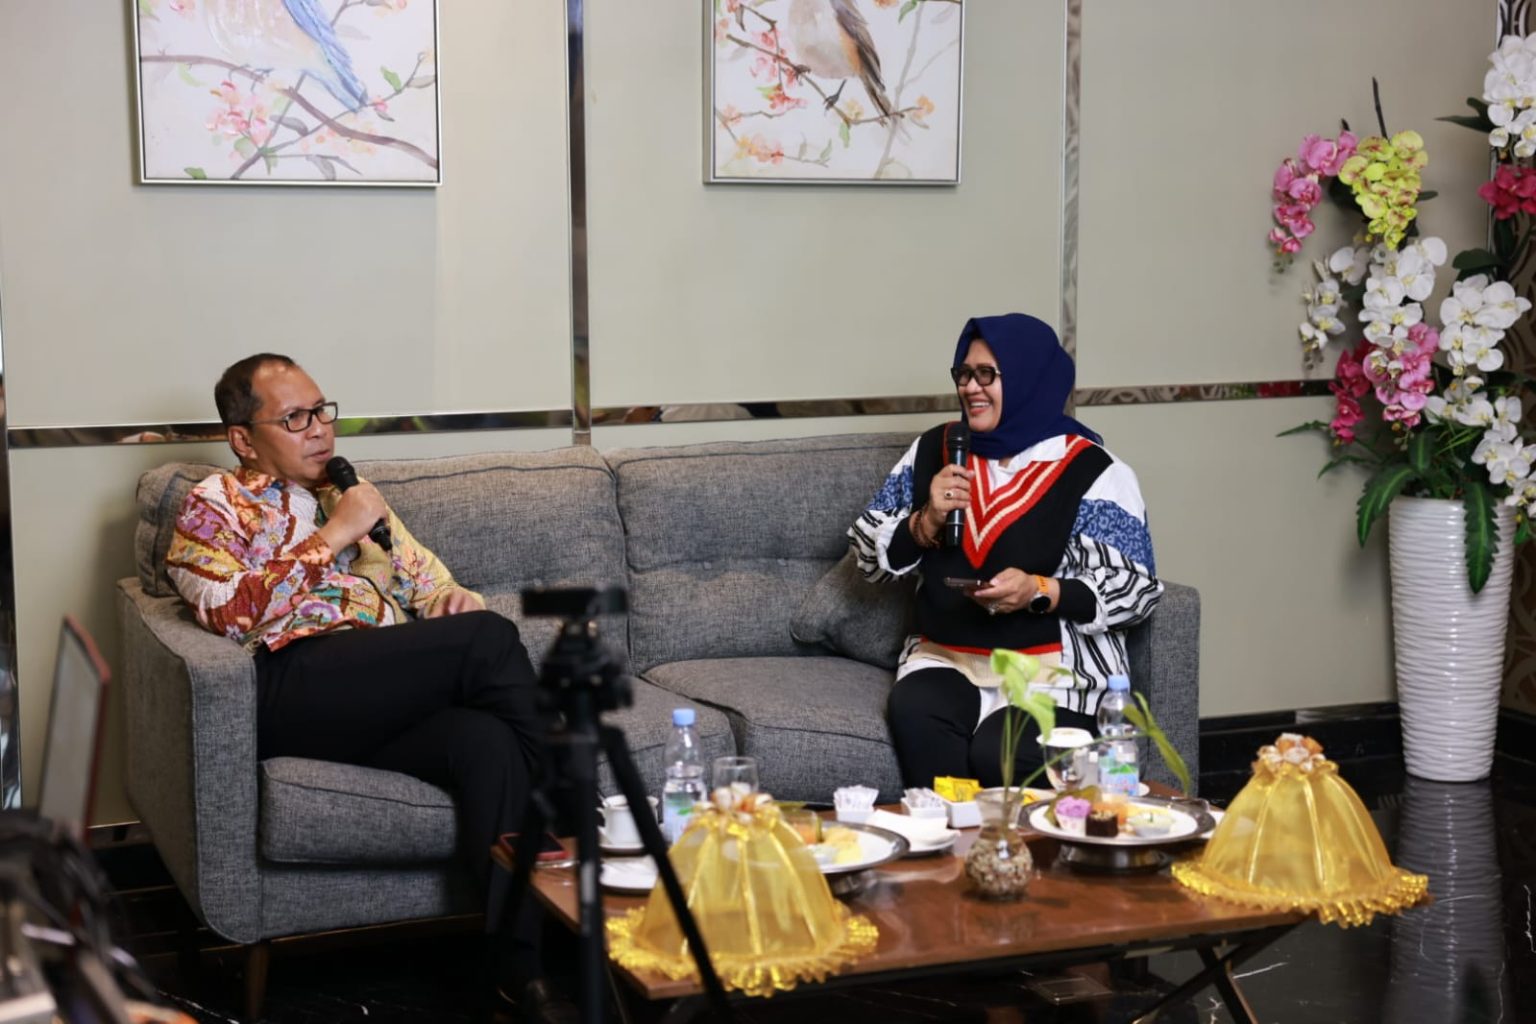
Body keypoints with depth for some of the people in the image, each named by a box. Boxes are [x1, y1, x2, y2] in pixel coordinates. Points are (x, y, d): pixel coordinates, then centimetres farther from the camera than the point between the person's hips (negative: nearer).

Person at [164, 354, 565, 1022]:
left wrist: (454, 598, 4)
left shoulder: (353, 497, 31)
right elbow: (231, 612, -5)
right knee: (489, 638, -26)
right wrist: (332, 536, -5)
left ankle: (521, 967, -35)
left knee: (487, 740, -30)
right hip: (294, 690, -5)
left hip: (391, 704, 5)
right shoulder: (215, 505, 13)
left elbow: (425, 580, 28)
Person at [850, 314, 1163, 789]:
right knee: (913, 715, -29)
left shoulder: (1093, 471, -4)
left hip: (1052, 666, -4)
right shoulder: (934, 450, 10)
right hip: (944, 658, 4)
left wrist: (1040, 592, -19)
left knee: (997, 754, -32)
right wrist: (926, 521, -7)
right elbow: (870, 554, 13)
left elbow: (1137, 590, -5)